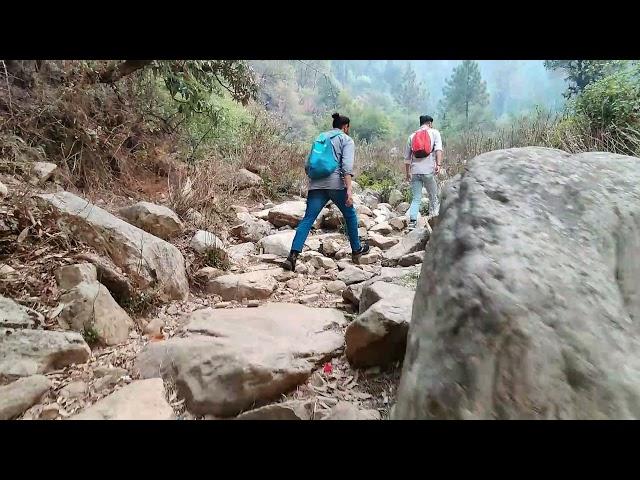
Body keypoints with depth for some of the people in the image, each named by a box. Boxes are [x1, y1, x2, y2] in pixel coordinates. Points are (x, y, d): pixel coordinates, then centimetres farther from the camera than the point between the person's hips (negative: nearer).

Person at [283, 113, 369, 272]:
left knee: (307, 219, -4)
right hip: (336, 183, -4)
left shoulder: (320, 138, 23)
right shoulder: (346, 140, 7)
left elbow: (307, 164, 19)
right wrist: (349, 189, -17)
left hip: (316, 184, 4)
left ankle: (293, 256, -17)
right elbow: (347, 165, -10)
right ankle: (356, 250, 29)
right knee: (350, 215, 17)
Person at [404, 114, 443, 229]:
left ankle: (412, 222, -4)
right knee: (434, 197, 11)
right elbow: (438, 149, -10)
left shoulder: (412, 136, 16)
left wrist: (408, 172, 26)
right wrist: (438, 164, -19)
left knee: (416, 199, 6)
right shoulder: (434, 133, 7)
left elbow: (407, 157, 18)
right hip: (428, 171, -3)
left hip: (415, 171, 3)